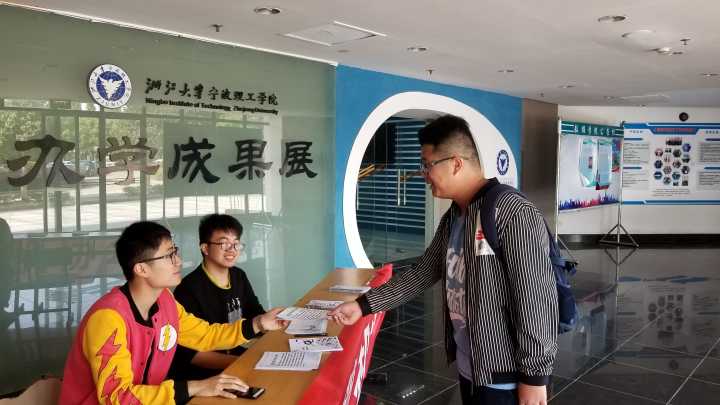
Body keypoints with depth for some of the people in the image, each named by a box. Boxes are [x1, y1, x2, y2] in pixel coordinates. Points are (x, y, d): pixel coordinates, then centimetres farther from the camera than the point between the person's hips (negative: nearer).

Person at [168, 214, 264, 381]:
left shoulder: (239, 277, 6)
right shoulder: (189, 289, -18)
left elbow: (255, 314, 18)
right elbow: (189, 353, -19)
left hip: (234, 354, 7)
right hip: (198, 374, -7)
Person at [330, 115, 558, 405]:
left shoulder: (514, 215, -21)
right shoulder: (452, 218, 7)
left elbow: (537, 300, -21)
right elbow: (421, 274, 13)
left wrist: (535, 376, -17)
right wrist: (363, 305, 10)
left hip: (503, 376, -8)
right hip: (467, 367, 8)